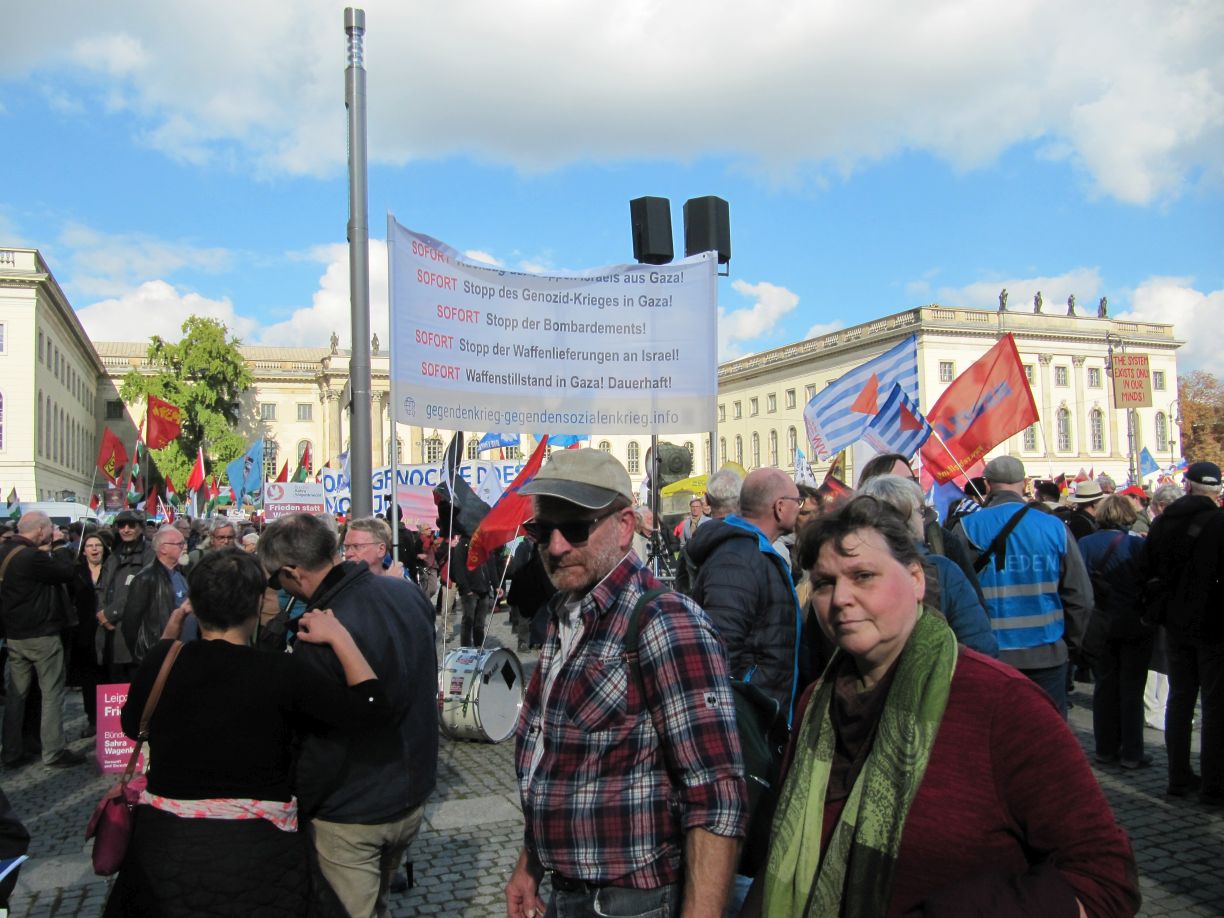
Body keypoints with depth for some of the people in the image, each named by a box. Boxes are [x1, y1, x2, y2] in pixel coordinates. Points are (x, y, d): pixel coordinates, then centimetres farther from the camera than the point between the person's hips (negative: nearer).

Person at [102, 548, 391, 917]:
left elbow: (131, 726, 11)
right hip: (256, 849, -2)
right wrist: (340, 636, -8)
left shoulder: (161, 659, -10)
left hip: (163, 844, 3)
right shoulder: (282, 672, -19)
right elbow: (373, 709, -16)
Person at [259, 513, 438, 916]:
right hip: (412, 795, 7)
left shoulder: (319, 640, -29)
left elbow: (320, 750, -21)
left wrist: (293, 806, -6)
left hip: (353, 817, -7)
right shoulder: (408, 592, -7)